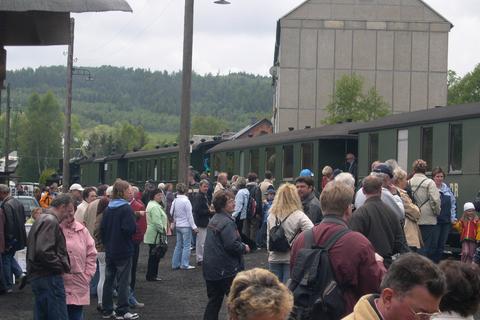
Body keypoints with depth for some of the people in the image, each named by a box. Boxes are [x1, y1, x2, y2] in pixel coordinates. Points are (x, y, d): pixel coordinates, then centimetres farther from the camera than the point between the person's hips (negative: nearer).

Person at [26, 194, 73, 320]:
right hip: (49, 278, -10)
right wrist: (62, 266, -14)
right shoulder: (51, 221, -13)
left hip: (37, 276, 10)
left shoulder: (42, 220, 19)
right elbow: (43, 252, -25)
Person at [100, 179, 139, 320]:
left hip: (109, 250, 7)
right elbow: (131, 229, -23)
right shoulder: (126, 208, -15)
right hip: (123, 250, -6)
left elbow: (102, 228, 7)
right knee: (123, 281, 0)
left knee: (108, 280, 12)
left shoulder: (108, 208, 5)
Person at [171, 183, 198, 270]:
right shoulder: (186, 201, -15)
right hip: (186, 226, -6)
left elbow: (172, 213, 7)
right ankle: (184, 264, -1)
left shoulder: (175, 201, 0)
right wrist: (194, 227, -7)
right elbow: (189, 215, -13)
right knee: (186, 246, -1)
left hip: (178, 226, 6)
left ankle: (175, 264, 16)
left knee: (178, 245, 14)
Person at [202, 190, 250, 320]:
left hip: (210, 269, 9)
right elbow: (232, 245, -26)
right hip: (226, 270, -9)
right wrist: (244, 248, -7)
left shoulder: (213, 219, 12)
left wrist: (241, 246, 14)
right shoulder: (227, 222, -18)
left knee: (214, 300, 14)